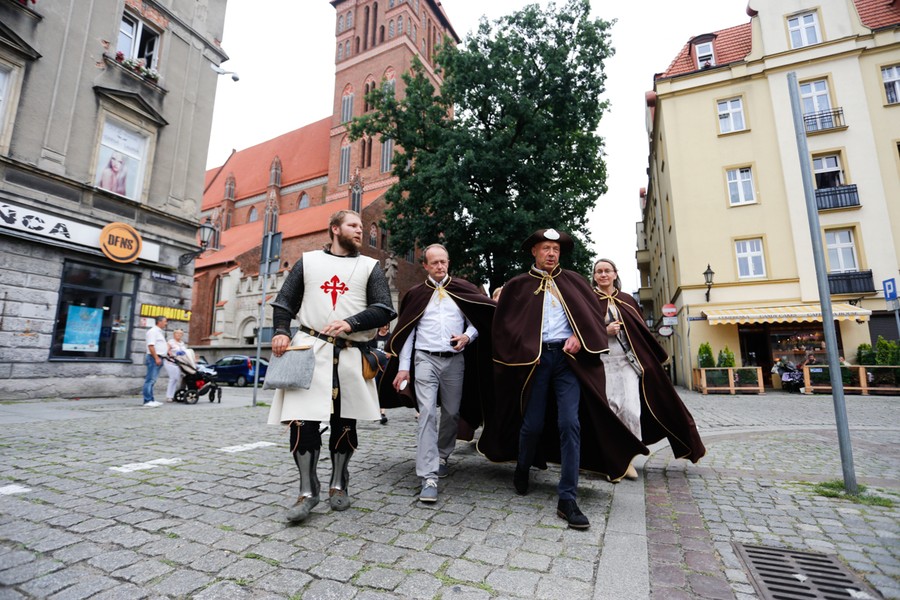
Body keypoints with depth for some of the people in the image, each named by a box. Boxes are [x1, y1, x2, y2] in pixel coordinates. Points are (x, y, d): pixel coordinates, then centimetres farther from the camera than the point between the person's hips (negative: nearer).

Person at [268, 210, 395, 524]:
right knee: (302, 418, -7)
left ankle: (338, 485, 29)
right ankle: (307, 491, 11)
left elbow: (384, 310, -2)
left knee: (344, 423, 9)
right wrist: (281, 332, -4)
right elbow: (284, 302, 13)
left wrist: (351, 323, -17)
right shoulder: (308, 260, 12)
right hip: (310, 348, 0)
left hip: (351, 354, 1)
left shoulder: (370, 266, 9)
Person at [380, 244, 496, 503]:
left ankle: (442, 456, 36)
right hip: (425, 359, -1)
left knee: (451, 413, 11)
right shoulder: (416, 294, 7)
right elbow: (406, 333, 6)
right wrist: (403, 368, 1)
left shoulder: (463, 289, 7)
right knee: (427, 414, -9)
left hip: (455, 360, 2)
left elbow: (478, 320, 11)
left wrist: (468, 336, -11)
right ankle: (429, 477, -7)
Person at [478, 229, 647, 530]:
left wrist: (578, 338, -6)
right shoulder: (517, 285, 8)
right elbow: (504, 324, 5)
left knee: (570, 424, -6)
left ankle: (567, 499, 2)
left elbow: (594, 313, 11)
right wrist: (524, 350, -6)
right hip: (534, 358, -1)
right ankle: (522, 469, 36)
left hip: (569, 357, 1)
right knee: (533, 423, 5)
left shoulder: (573, 280, 14)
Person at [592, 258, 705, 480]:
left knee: (630, 408, -9)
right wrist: (603, 331, -13)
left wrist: (659, 355, 15)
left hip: (627, 360, 2)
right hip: (602, 362, -2)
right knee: (608, 409, -4)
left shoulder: (627, 300, 14)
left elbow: (641, 330, 16)